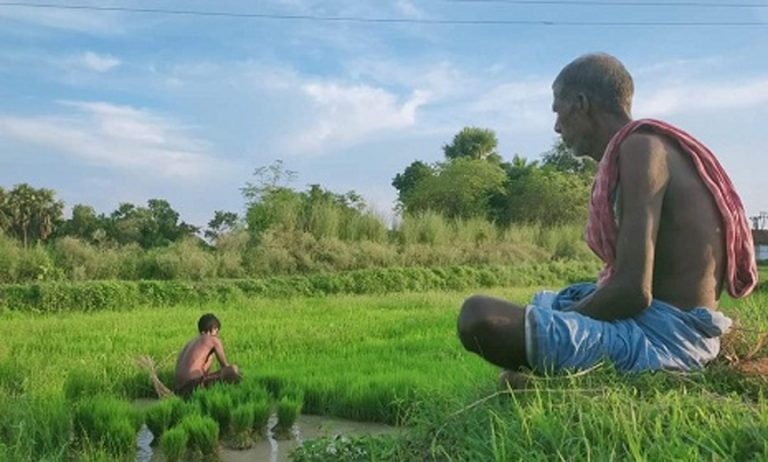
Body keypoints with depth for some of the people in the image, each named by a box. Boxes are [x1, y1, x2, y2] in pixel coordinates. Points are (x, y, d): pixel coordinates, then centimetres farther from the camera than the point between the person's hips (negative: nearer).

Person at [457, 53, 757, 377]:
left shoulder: (640, 148, -14)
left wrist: (560, 324, -7)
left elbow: (633, 291, -22)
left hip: (662, 338, -11)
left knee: (480, 316, -28)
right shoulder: (650, 147, 17)